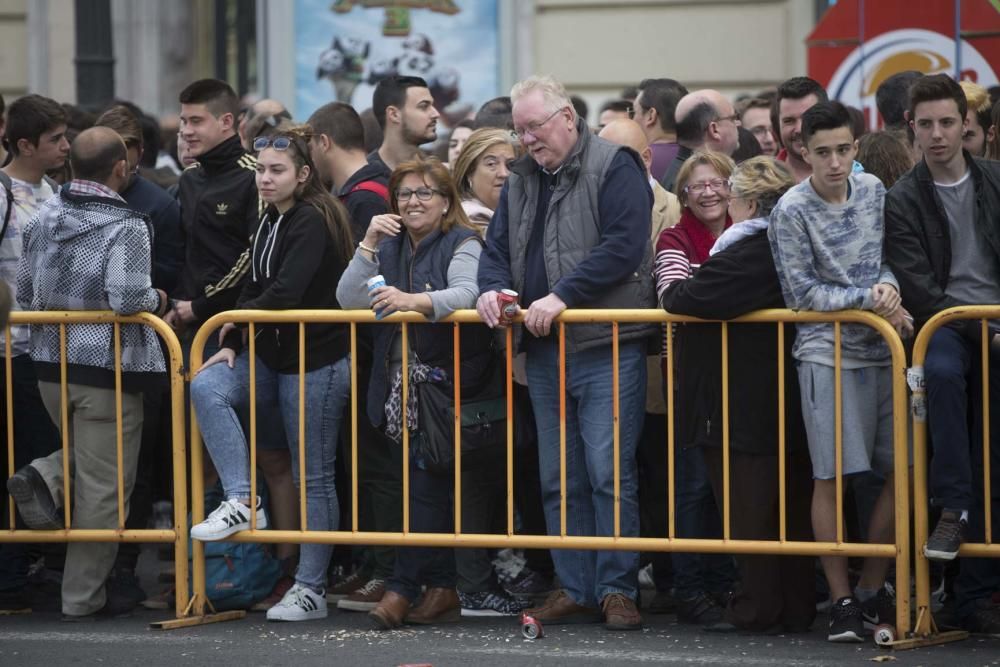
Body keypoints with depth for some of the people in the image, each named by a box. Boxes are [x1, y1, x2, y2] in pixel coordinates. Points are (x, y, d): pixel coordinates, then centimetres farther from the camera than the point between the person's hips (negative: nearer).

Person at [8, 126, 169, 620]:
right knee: (102, 486, 3)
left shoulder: (43, 219, 5)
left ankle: (44, 479, -4)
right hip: (108, 369, -6)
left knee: (83, 454, 28)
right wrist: (158, 300, -4)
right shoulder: (125, 227, -15)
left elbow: (24, 294, 10)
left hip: (51, 366, 6)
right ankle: (82, 597, 7)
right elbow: (127, 299, -25)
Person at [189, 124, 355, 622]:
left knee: (313, 477, -1)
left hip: (316, 358, -8)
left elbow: (286, 292, -23)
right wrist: (231, 346, -1)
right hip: (272, 352, 8)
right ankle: (242, 502, -18)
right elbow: (255, 289, 12)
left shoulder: (313, 222, -15)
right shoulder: (269, 223, 13)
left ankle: (311, 589, 6)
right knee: (207, 386, -19)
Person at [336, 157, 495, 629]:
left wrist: (415, 300, -41)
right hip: (399, 384, 6)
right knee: (424, 486, 6)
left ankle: (405, 587, -10)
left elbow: (466, 293, -24)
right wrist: (369, 246, -8)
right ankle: (442, 589, 11)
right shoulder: (390, 247, 15)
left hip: (448, 381, -6)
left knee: (427, 481, -12)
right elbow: (348, 301, 4)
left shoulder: (462, 244, -4)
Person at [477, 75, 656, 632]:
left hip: (608, 348, -7)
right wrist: (493, 287, -3)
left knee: (609, 473, -9)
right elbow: (498, 246, 20)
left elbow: (624, 245, -17)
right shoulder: (523, 181, 17)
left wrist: (563, 296, -21)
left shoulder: (614, 168, -6)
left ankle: (618, 589, -2)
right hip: (546, 351, 7)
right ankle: (575, 590, 14)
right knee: (559, 479, 8)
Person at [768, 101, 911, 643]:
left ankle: (873, 588, 18)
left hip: (884, 350, 5)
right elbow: (803, 293, -8)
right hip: (829, 353, -5)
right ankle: (841, 599, 1)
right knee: (831, 477, -6)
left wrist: (889, 284, -7)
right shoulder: (792, 211, -7)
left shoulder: (873, 192, 8)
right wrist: (871, 300, -13)